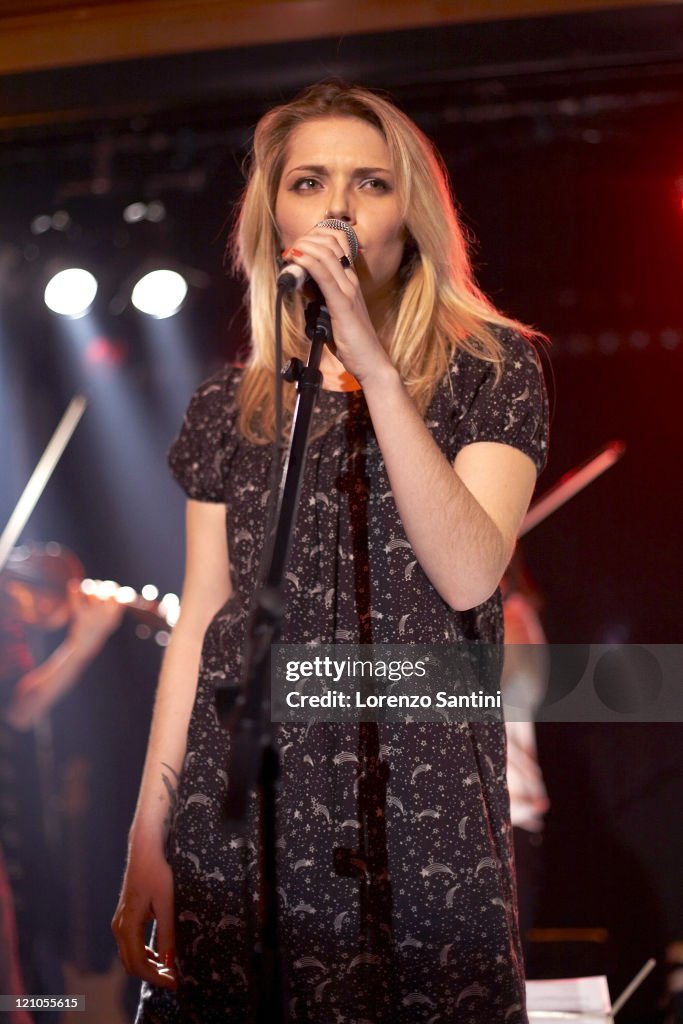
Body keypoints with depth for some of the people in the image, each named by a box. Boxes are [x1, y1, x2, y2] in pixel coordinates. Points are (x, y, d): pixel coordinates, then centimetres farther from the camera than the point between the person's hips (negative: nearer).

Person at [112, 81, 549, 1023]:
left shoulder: (491, 368, 3)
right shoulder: (228, 407, 11)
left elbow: (469, 576, -12)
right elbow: (201, 625, 9)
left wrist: (374, 368, -19)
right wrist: (147, 842, 4)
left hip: (417, 800, -2)